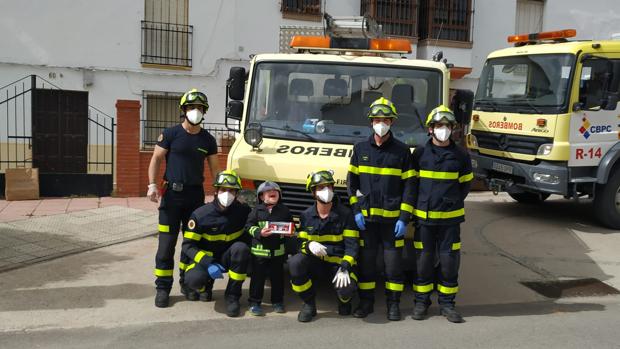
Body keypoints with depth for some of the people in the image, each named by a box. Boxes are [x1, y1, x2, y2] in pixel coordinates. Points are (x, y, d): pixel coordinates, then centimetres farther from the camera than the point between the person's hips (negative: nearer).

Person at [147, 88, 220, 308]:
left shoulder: (208, 140, 7)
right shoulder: (171, 134, -2)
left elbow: (214, 168, 12)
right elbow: (156, 159, -1)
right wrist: (152, 185, -14)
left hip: (196, 195, 3)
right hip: (172, 193, -3)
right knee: (167, 243, -2)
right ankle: (163, 288, 5)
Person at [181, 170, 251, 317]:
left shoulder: (243, 211, -11)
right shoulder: (201, 215, -16)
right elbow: (188, 245, -14)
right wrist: (208, 264, -27)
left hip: (228, 258, 1)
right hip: (206, 258, -1)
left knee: (241, 248, -31)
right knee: (193, 279, -32)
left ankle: (232, 295, -16)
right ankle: (206, 286, 10)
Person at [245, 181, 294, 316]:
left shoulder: (284, 210, 4)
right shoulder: (257, 210, -2)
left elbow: (291, 226, 12)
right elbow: (249, 226, -3)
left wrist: (290, 231, -10)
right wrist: (259, 233, -18)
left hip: (278, 250, 2)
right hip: (259, 250, -2)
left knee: (277, 276, 12)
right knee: (258, 277, 4)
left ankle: (277, 301, 26)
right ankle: (254, 302, 14)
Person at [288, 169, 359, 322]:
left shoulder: (345, 214, -5)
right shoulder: (306, 216, 4)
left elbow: (352, 244, -7)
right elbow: (301, 242, 3)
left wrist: (345, 267, -22)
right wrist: (309, 245, -23)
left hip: (339, 261, -2)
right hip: (315, 261, 3)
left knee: (347, 289, -32)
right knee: (295, 262, -30)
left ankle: (344, 300, 12)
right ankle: (309, 304, -6)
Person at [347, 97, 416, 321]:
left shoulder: (402, 151, 2)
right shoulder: (360, 149, 7)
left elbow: (408, 187, 0)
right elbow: (352, 182, 9)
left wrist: (404, 218, -7)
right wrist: (355, 211, -2)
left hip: (392, 218, -2)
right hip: (366, 216, 2)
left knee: (393, 261, 3)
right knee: (366, 260, 8)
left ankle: (393, 303, 17)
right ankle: (366, 302, 21)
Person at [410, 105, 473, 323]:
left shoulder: (461, 155, 3)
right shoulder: (420, 154, 1)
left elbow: (465, 183, 12)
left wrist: (453, 202, 5)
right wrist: (418, 203, 4)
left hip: (450, 218, 1)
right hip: (424, 217, 0)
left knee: (449, 261, 4)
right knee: (423, 260, 5)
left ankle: (447, 303, 17)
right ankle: (421, 302, 18)